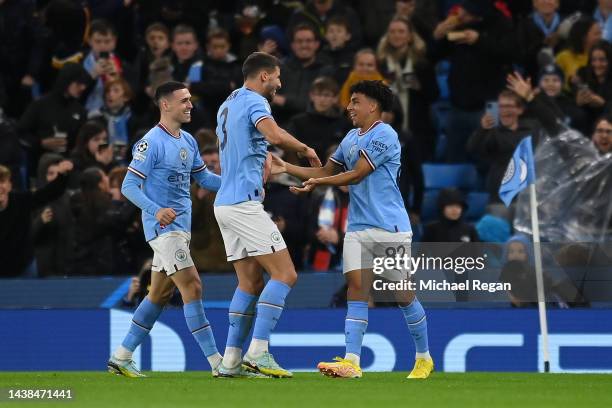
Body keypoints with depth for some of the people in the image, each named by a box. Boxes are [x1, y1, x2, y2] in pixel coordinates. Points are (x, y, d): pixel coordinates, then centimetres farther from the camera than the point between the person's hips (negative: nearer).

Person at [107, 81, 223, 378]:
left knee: (160, 294, 12)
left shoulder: (188, 141, 12)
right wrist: (157, 210, -29)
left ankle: (121, 357, 20)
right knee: (192, 287, -13)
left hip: (180, 228, 9)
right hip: (163, 227, -9)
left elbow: (204, 178, 21)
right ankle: (217, 363, -14)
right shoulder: (151, 143, -13)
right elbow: (129, 187, -14)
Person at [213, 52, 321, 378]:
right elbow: (274, 134, -28)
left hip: (225, 203, 10)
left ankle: (231, 360, 7)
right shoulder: (254, 101, -9)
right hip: (244, 203, -10)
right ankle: (258, 352, -19)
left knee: (251, 282, 11)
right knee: (285, 274, -10)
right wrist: (306, 149, -13)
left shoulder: (228, 104, 20)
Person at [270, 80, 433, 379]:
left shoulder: (384, 135, -11)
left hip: (389, 227, -7)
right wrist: (286, 168, 10)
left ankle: (424, 358, 17)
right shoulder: (351, 138, 16)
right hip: (358, 228, 7)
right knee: (356, 288, -7)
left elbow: (357, 174, -15)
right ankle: (351, 362, -16)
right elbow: (326, 172, 19)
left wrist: (318, 182, -14)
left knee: (404, 295, 1)